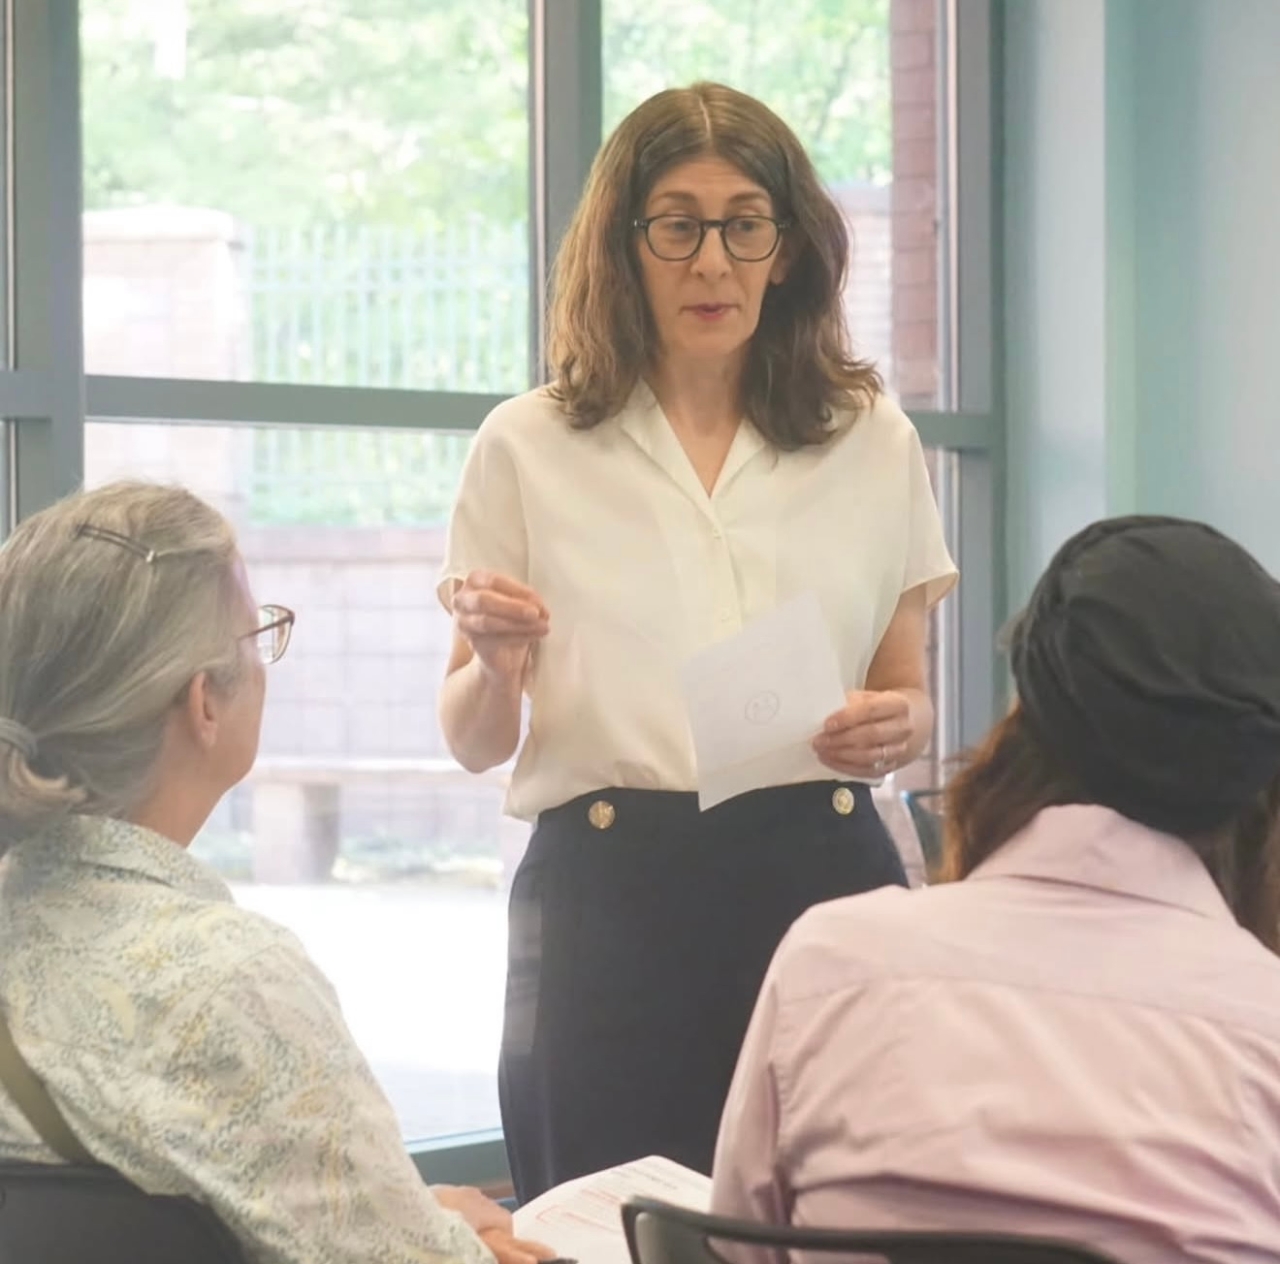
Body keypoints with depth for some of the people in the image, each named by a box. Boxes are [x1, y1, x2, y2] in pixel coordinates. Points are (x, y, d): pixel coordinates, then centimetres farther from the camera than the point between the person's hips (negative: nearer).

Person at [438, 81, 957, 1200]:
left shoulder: (874, 441, 10)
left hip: (821, 884, 1)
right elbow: (473, 744, 8)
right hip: (608, 901, -1)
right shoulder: (528, 447, 5)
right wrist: (495, 663, -13)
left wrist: (901, 727, -7)